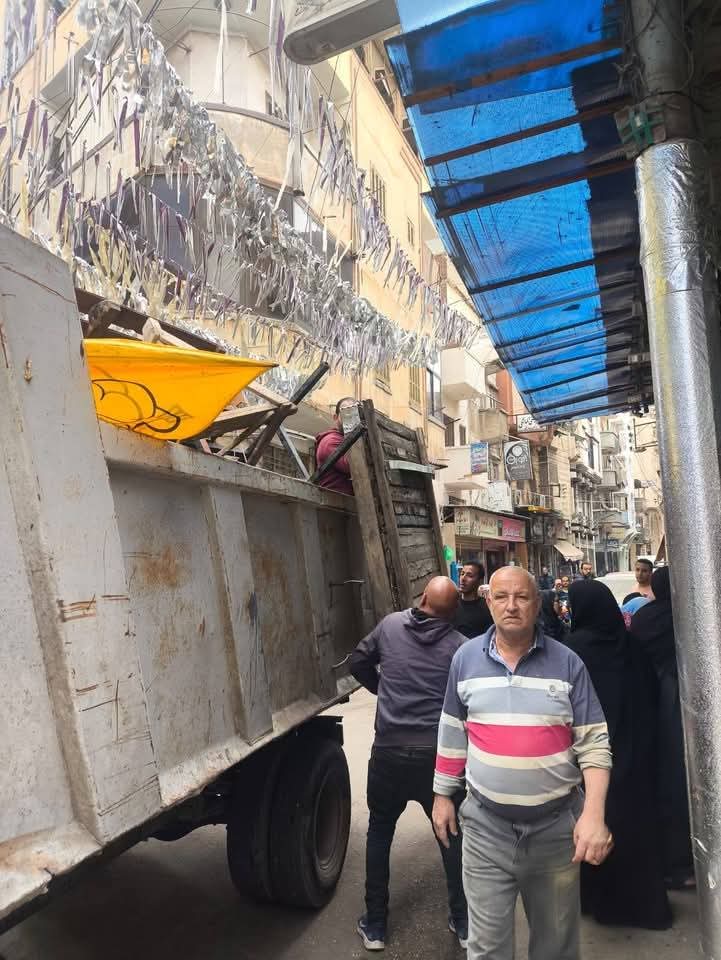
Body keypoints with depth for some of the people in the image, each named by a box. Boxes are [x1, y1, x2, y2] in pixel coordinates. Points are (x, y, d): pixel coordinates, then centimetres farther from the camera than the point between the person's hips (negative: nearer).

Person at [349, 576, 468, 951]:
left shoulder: (390, 624, -1)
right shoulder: (461, 646, -7)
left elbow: (358, 662, 10)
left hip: (389, 750, 1)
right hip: (439, 753, -1)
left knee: (379, 832, 20)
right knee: (453, 834, 20)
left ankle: (374, 926, 29)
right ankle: (463, 922, 31)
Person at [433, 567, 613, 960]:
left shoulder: (567, 662, -8)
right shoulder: (465, 658, -4)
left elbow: (594, 743, -6)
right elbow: (452, 733, 6)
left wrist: (594, 814, -16)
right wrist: (443, 795, 10)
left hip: (557, 826, 0)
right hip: (485, 827, 0)